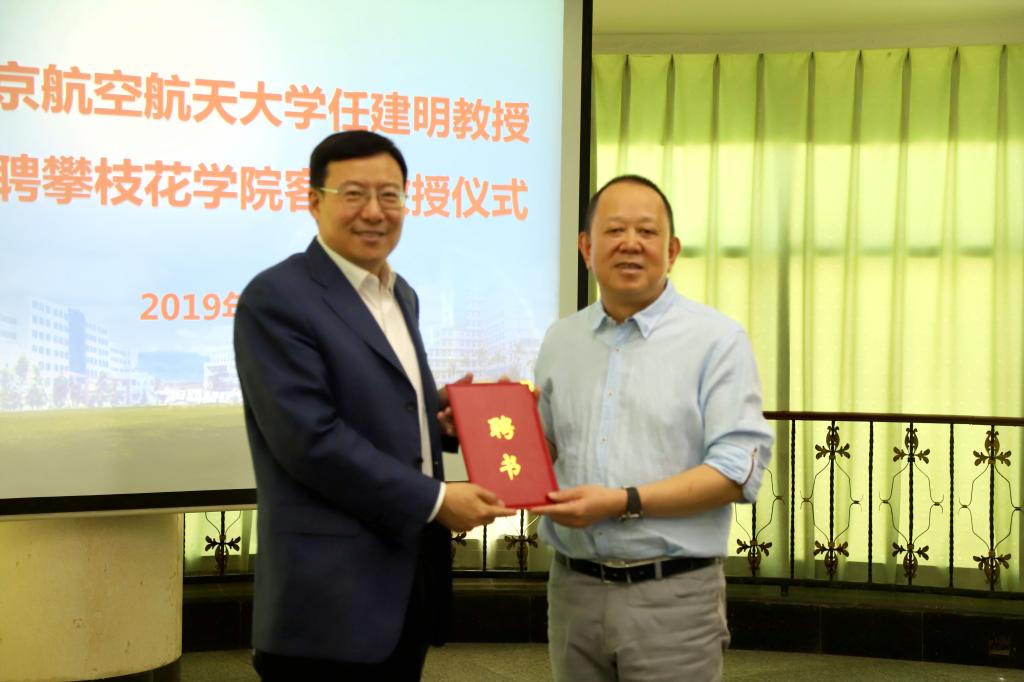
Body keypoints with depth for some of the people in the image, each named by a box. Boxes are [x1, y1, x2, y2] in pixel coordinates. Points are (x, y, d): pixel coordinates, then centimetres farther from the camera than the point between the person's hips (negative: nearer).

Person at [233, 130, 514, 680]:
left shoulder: (402, 295, 15)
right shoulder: (276, 299, -12)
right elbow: (312, 438, -20)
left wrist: (438, 411, 2)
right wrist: (435, 500, -16)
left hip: (412, 581, 8)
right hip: (331, 598, -8)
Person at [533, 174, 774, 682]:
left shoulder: (717, 340, -5)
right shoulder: (560, 340, 10)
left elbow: (738, 471, -12)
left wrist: (623, 502, -18)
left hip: (672, 597, -4)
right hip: (572, 588, 4)